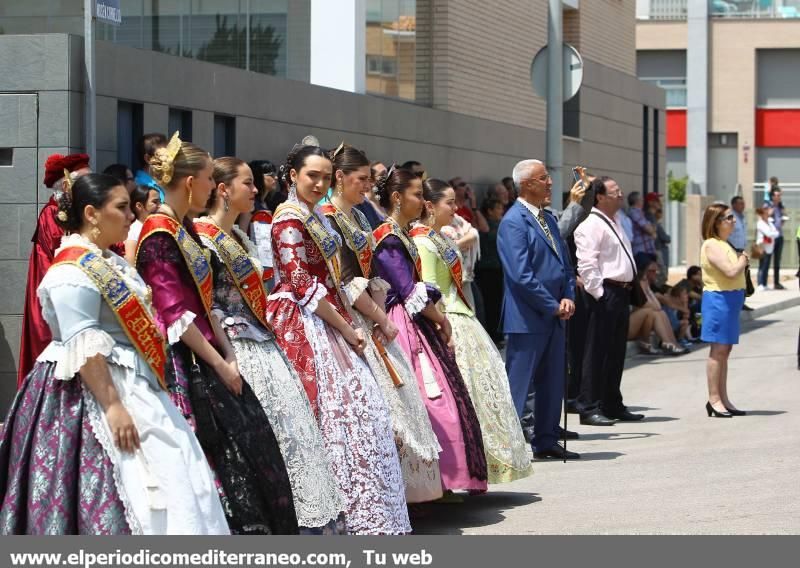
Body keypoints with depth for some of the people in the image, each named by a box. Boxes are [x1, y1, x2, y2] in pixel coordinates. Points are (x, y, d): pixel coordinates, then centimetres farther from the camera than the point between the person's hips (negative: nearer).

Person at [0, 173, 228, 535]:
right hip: (93, 391, -10)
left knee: (162, 484, 8)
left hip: (134, 385, 10)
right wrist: (112, 406, -26)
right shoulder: (73, 270, -16)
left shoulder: (110, 263, 15)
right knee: (132, 490, -12)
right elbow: (83, 347, -22)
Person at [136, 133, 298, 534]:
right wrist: (220, 365, -15)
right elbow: (176, 314, -19)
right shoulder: (159, 234, -15)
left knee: (250, 442, 8)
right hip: (184, 365, -9)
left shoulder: (185, 229, 14)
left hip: (208, 358, 9)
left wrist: (229, 354, 6)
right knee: (224, 459, -7)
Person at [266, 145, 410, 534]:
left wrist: (346, 326, 10)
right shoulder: (290, 219, -10)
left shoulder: (315, 219, 17)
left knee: (357, 407, 4)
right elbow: (303, 285, -16)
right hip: (305, 325, -9)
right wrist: (346, 329, -13)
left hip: (326, 322, 9)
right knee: (340, 412, -10)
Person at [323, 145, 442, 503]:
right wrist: (382, 321, -11)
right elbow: (347, 280, -16)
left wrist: (382, 316, -2)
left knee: (397, 390, 6)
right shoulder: (328, 218, -11)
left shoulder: (358, 217, 16)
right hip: (353, 322, -9)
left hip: (374, 321, 9)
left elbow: (372, 272, 13)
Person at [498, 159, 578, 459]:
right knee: (518, 382, -5)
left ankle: (546, 441, 22)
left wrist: (568, 298, 2)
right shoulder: (514, 221, -14)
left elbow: (564, 263, 19)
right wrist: (552, 306, -14)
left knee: (553, 382, 13)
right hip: (527, 317, -9)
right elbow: (521, 275, -20)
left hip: (554, 316, 9)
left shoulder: (548, 219, 14)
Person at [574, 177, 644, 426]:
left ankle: (613, 405, 23)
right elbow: (586, 263, -20)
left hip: (621, 293, 10)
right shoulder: (591, 225, -12)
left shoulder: (614, 224, 19)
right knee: (597, 352, -7)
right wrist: (598, 292, -22)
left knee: (616, 352, 15)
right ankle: (589, 408, -4)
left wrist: (626, 289, 19)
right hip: (605, 293, -10)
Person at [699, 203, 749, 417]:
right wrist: (743, 260, -6)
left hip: (730, 299, 10)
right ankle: (713, 399, -4)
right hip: (718, 299, -10)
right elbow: (731, 271, -22)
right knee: (719, 350, -8)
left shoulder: (723, 244, 18)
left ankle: (722, 399, 14)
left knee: (724, 350, 11)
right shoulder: (712, 245, -14)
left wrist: (742, 259, 1)